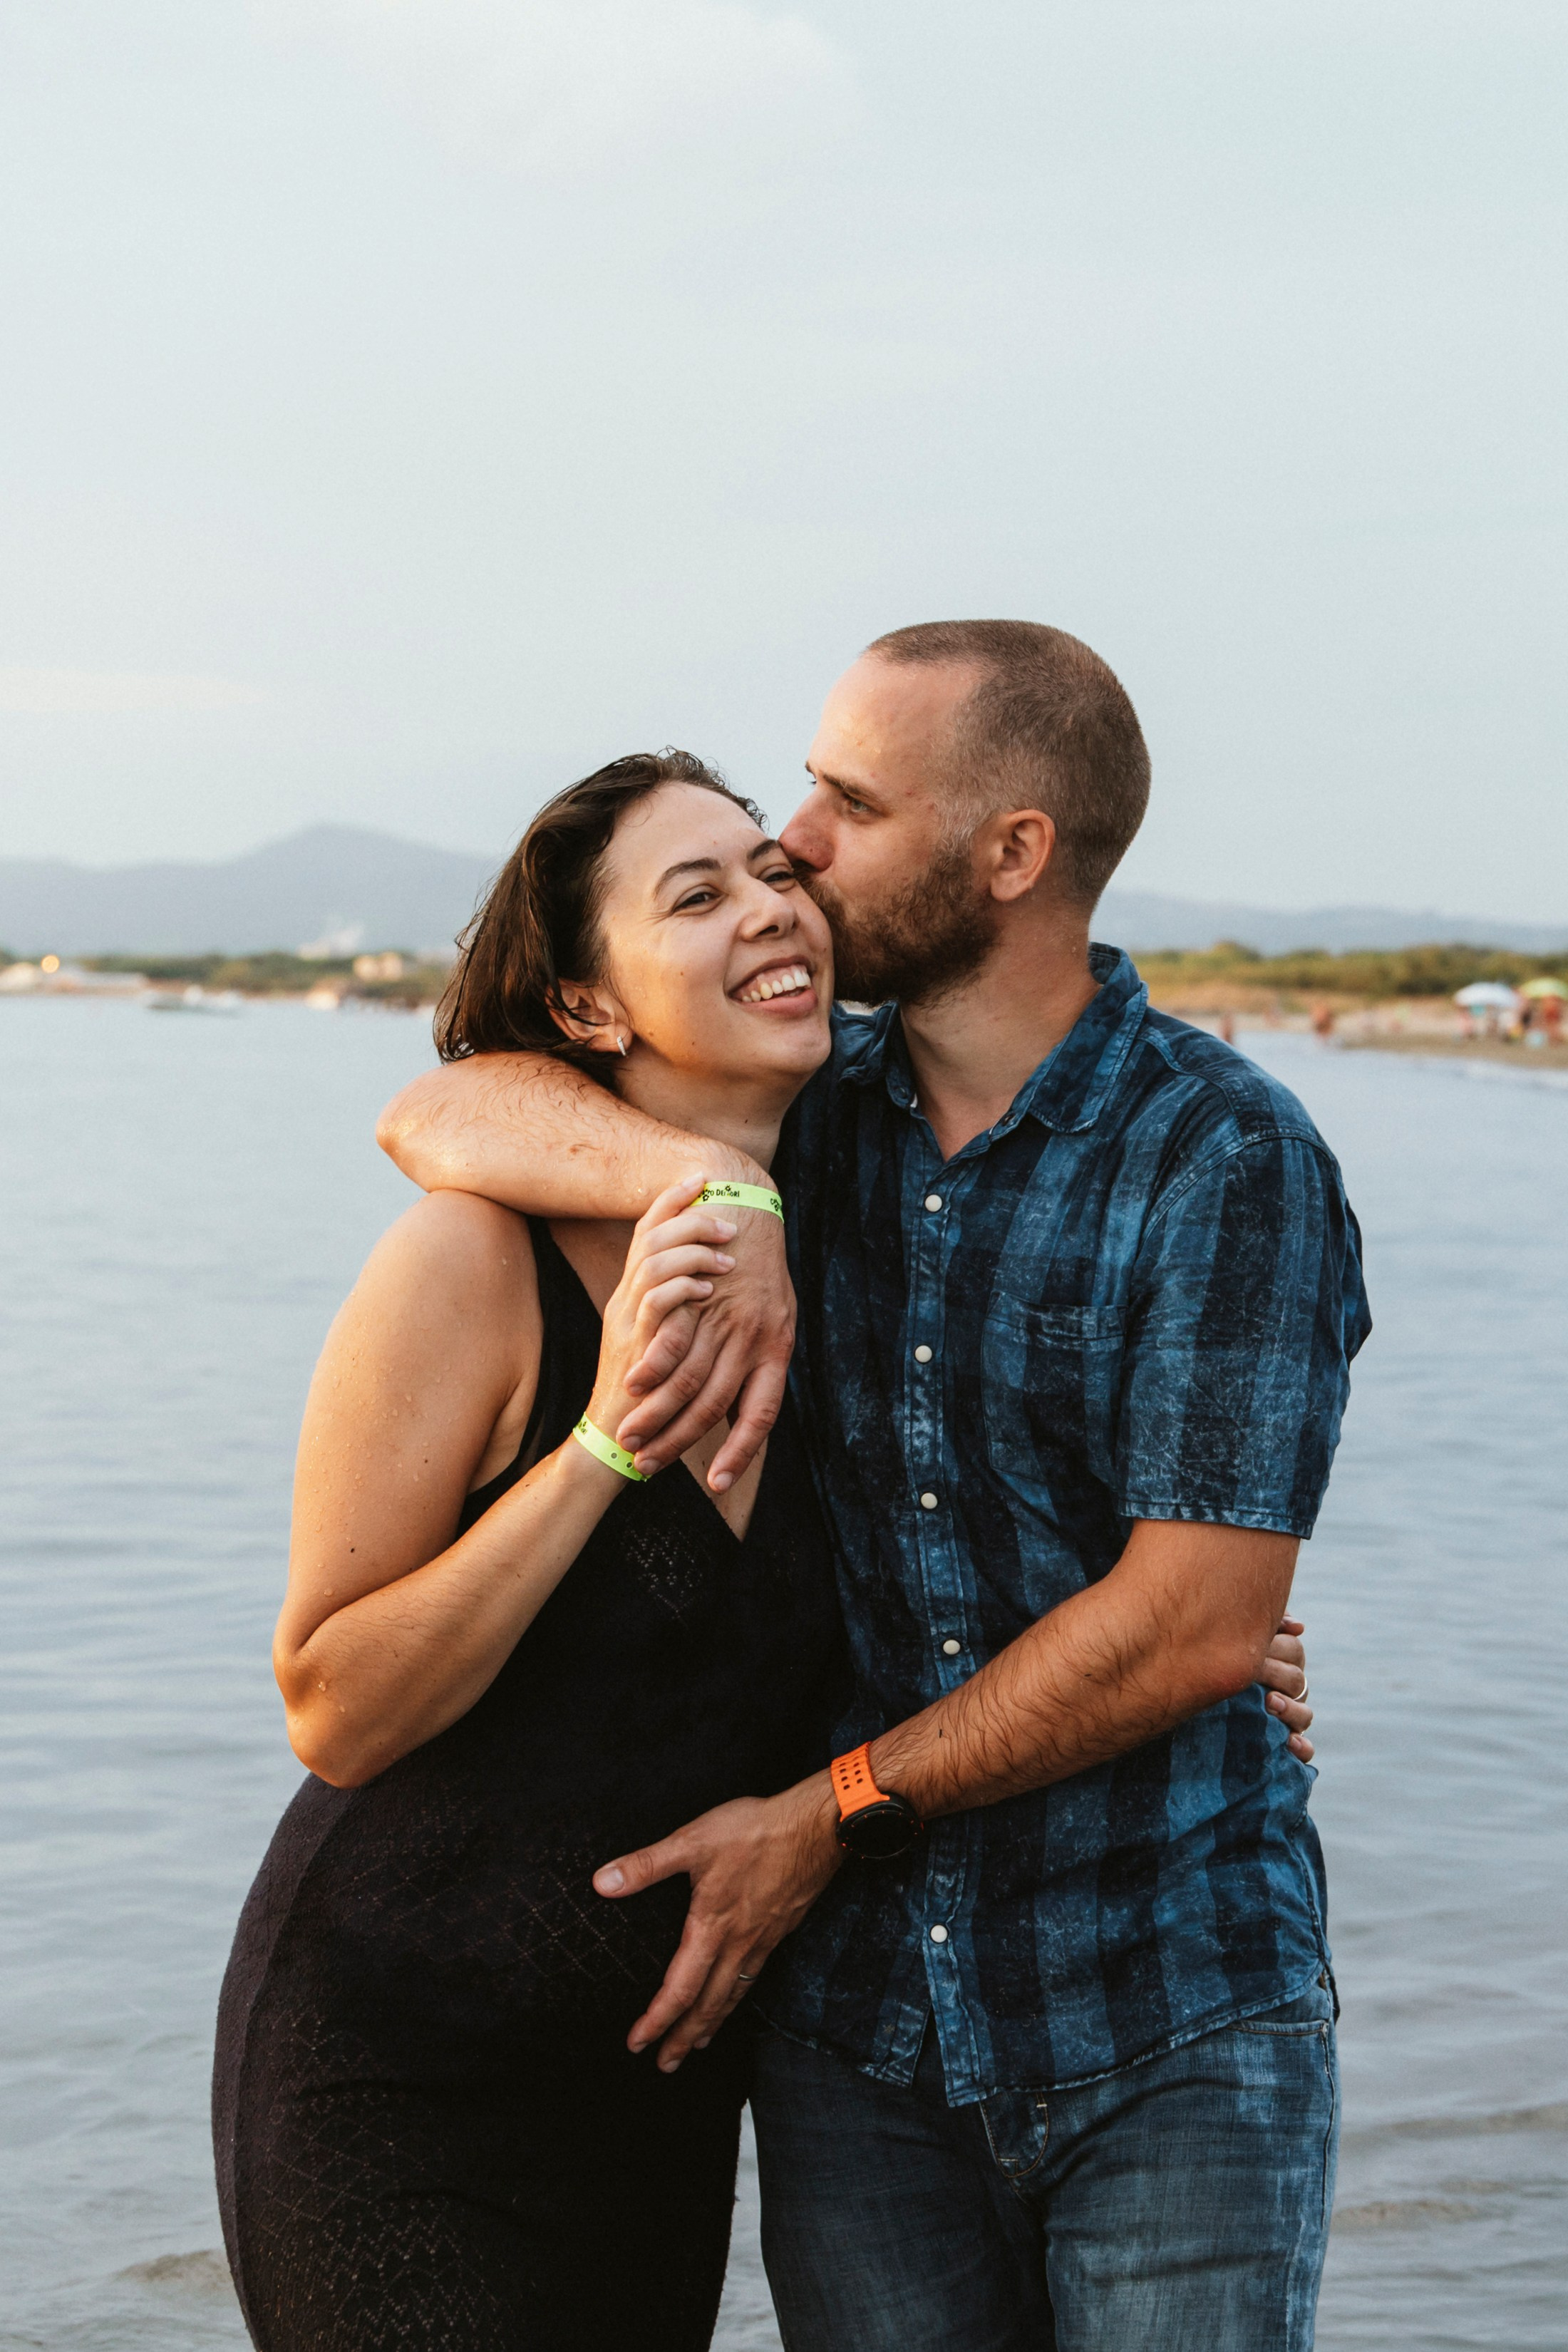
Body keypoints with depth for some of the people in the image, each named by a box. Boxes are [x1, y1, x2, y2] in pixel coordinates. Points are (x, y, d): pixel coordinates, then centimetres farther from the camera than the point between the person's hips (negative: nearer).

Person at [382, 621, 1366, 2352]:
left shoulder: (1233, 1163, -11)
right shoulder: (816, 1119, 5)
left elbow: (1196, 1623, -16)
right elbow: (442, 1115, -5)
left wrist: (830, 1817, -10)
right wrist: (710, 1184, -25)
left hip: (1171, 2030, -4)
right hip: (856, 2029, 4)